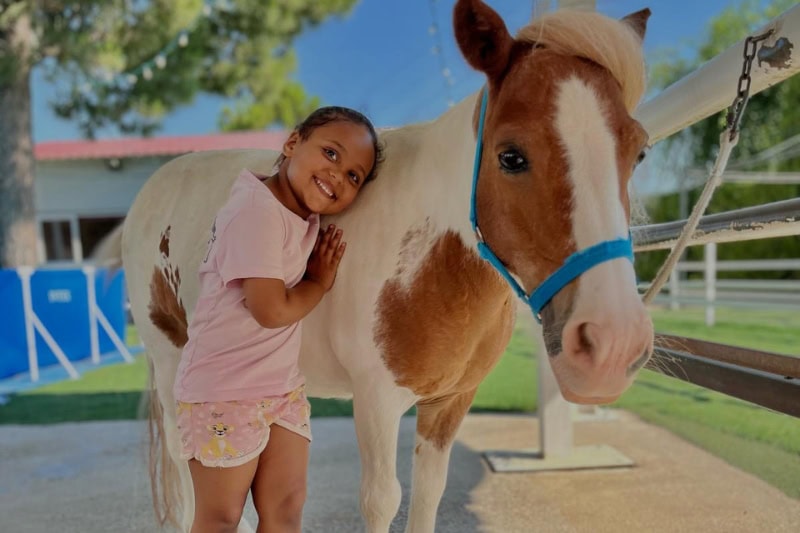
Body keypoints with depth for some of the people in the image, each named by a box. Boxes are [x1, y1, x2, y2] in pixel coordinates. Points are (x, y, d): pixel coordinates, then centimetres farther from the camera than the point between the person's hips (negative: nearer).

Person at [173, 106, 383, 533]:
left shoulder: (306, 216, 3)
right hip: (223, 391, -8)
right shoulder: (258, 210, -23)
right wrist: (320, 282, -9)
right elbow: (272, 310, -25)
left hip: (283, 386, 8)